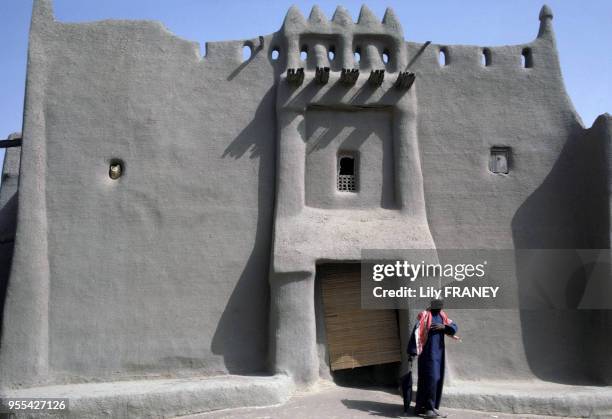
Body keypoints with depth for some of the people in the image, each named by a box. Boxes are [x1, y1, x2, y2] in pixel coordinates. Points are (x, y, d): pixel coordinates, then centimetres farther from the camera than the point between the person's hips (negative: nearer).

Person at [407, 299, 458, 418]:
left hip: (439, 352, 8)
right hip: (427, 353, -7)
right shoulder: (424, 316, -13)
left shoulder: (442, 316, 9)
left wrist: (444, 327, -13)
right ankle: (429, 408, -1)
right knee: (430, 378, -10)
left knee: (438, 379, 10)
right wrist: (412, 352, -23)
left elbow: (454, 327, 9)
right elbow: (416, 333, -18)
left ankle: (420, 406, 19)